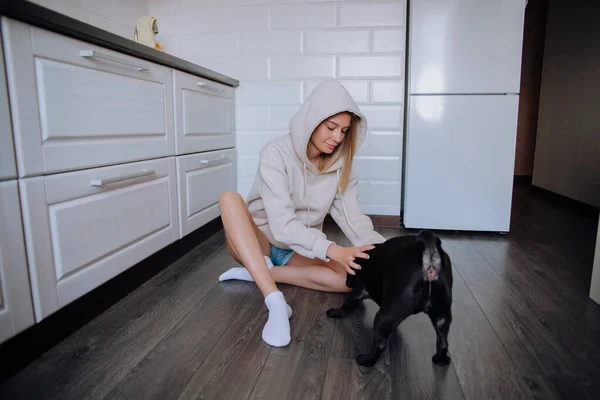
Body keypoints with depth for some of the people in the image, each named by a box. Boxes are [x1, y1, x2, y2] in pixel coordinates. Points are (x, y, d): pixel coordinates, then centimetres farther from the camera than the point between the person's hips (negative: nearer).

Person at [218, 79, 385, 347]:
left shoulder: (339, 164, -6)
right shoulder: (276, 153, -21)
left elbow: (352, 218, -15)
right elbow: (282, 225, -30)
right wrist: (332, 251, -42)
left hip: (300, 252, 4)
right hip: (258, 243, -3)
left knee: (357, 274, -23)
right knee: (230, 198, -32)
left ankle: (257, 273, -17)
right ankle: (275, 301, -39)